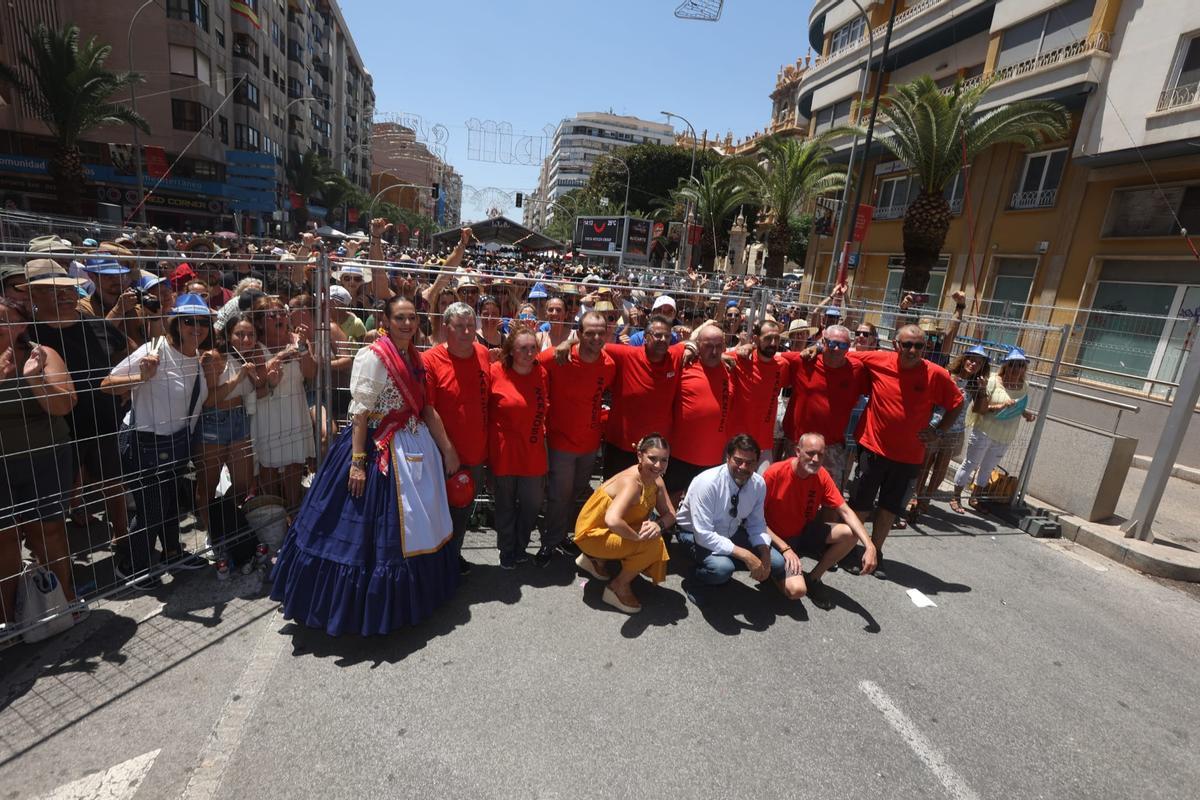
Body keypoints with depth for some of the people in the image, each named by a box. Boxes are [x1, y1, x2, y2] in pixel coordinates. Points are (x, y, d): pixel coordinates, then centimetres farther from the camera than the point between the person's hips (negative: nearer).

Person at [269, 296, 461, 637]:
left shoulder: (414, 357, 8)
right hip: (379, 450, -8)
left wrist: (447, 449, 13)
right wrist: (357, 462, -22)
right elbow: (360, 413, -18)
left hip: (415, 447, 8)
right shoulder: (373, 356, -14)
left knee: (410, 527, 18)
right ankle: (362, 608, 22)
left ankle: (410, 597, 37)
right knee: (376, 530, 3)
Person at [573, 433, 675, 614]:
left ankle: (597, 558, 16)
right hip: (592, 534, -8)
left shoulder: (655, 479, -6)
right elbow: (612, 520, -47)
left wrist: (659, 525, -23)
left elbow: (670, 515, -2)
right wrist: (638, 536, -32)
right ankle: (618, 588, 3)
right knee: (652, 544, -21)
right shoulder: (631, 483, -32)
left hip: (611, 532, 8)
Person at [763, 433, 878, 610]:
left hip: (805, 532, 6)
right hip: (779, 540, -6)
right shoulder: (774, 474, -24)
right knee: (798, 589, -27)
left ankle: (813, 577, 3)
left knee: (851, 534, -16)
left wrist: (869, 546, -22)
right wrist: (785, 548, -25)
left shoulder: (821, 476, -9)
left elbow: (845, 511, -9)